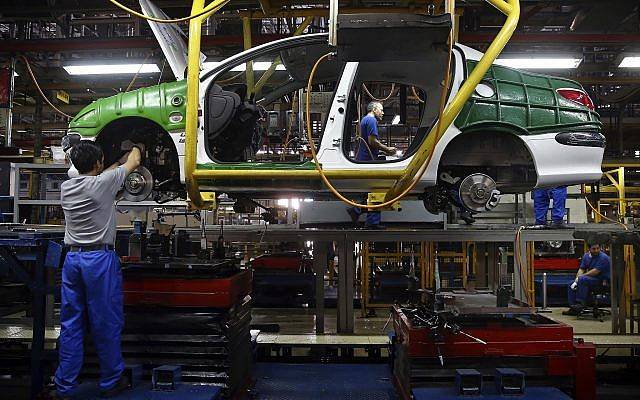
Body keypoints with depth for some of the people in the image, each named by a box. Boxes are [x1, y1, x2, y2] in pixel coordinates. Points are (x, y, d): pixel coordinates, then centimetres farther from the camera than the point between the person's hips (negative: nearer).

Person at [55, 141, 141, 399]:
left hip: (72, 258, 6)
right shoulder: (103, 183, -10)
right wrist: (136, 148, 27)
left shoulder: (66, 187, 7)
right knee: (106, 323, 5)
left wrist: (119, 162, 36)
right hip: (100, 259, -6)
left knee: (70, 324, 11)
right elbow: (134, 162, 5)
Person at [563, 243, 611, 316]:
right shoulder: (586, 256, 8)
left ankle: (581, 303, -26)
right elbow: (581, 269, 7)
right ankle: (573, 309, -1)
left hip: (602, 280, -9)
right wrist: (576, 280, -9)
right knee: (571, 285, 1)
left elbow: (595, 271, -22)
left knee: (582, 279, -31)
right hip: (591, 279, 9)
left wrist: (579, 277, -15)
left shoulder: (603, 257, -16)